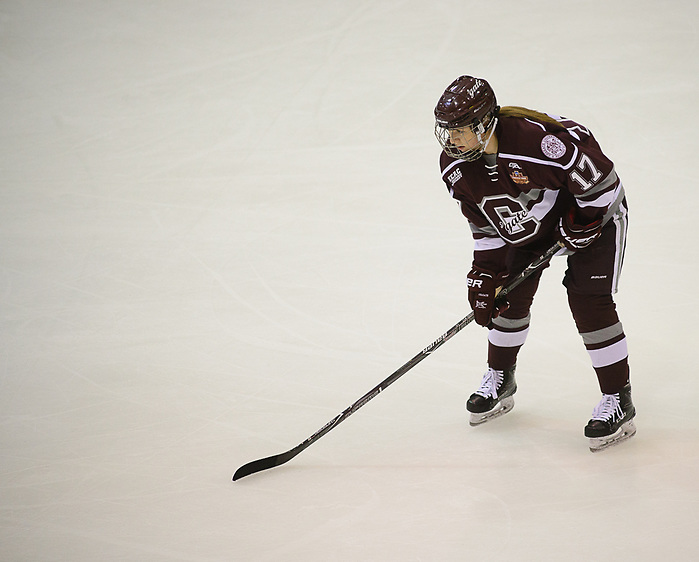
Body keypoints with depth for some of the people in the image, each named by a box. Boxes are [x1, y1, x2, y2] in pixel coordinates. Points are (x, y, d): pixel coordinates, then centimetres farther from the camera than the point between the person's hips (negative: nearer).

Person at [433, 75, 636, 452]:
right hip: (528, 222, 7)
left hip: (593, 209, -6)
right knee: (511, 293, 4)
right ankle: (500, 380, 29)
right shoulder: (456, 166, -16)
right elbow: (484, 223, -4)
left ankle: (618, 400, -4)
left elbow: (600, 178, -29)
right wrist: (485, 274, -9)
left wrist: (582, 223, -22)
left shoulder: (539, 139, -40)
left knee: (588, 299, -15)